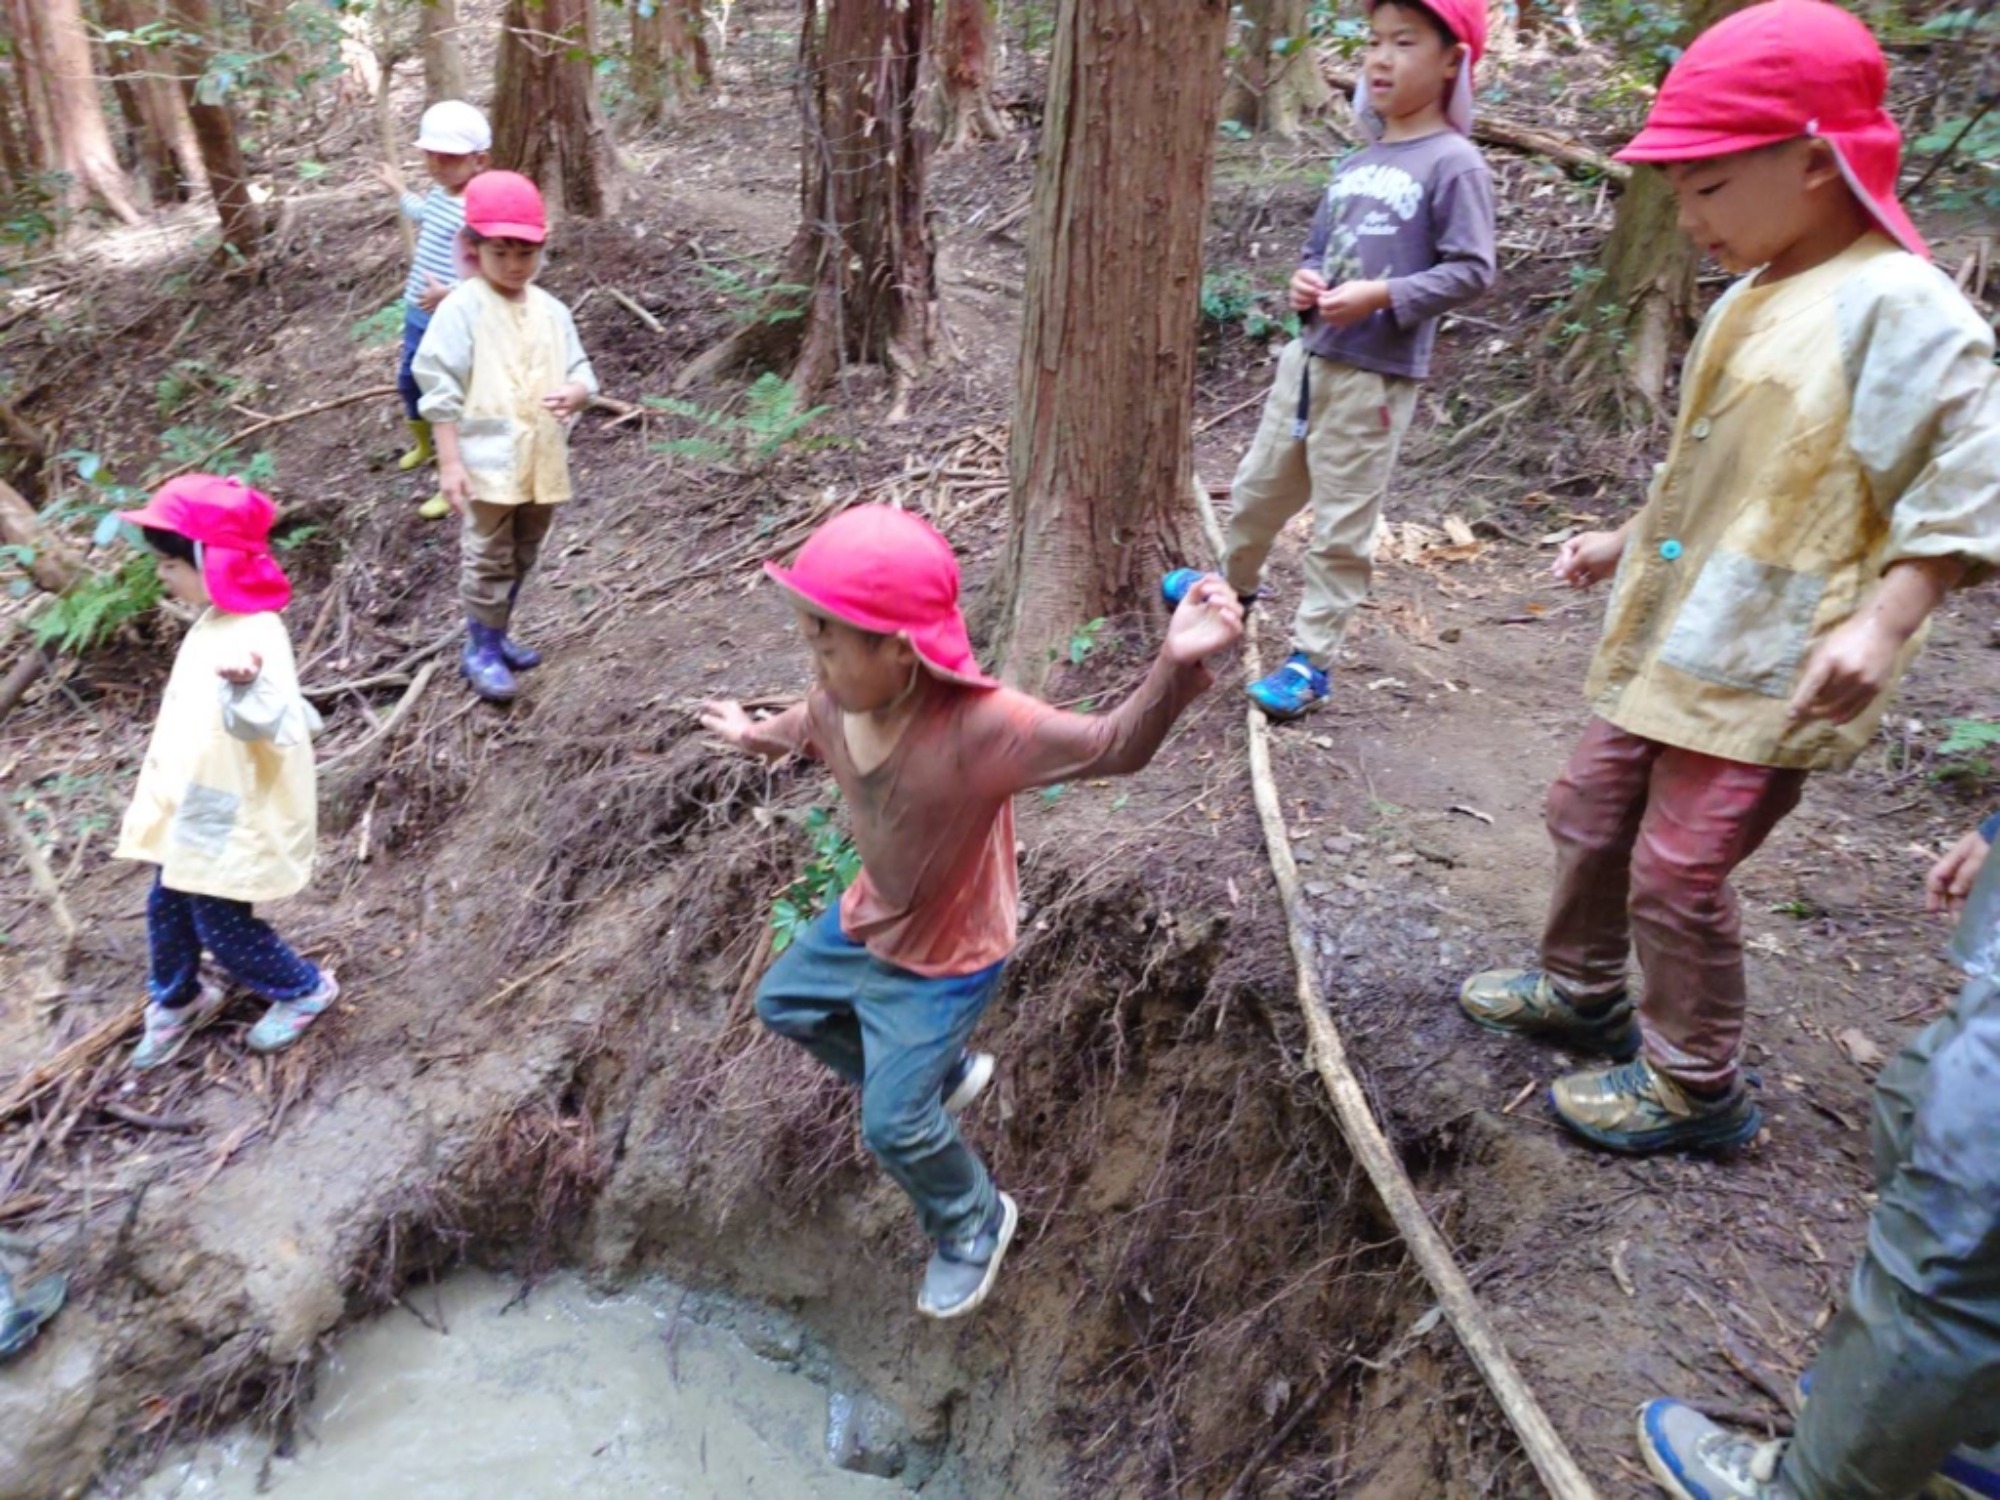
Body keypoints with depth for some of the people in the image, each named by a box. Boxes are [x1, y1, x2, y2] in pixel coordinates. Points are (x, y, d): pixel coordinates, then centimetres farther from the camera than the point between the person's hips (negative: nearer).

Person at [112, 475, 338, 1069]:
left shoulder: (254, 636, -27)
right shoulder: (214, 622, 4)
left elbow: (266, 722, -43)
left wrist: (244, 688, -63)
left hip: (231, 820, -9)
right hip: (192, 808, 10)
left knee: (222, 924, 5)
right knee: (167, 908, 22)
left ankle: (305, 990, 28)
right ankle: (177, 1001, 45)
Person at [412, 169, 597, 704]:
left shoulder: (551, 310, 6)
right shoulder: (462, 308, -10)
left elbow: (580, 373, 8)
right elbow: (441, 389, -11)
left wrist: (574, 393, -17)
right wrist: (449, 462, -15)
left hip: (542, 461, 6)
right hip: (489, 460, -5)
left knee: (522, 558, 18)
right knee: (489, 559, 2)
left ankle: (496, 635, 34)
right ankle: (482, 649, 16)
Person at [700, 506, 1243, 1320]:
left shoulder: (980, 726, -40)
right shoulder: (838, 698, -18)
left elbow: (1114, 747, -39)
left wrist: (1175, 665, -57)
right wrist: (755, 735, 29)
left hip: (944, 960, -7)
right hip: (869, 916, 7)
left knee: (894, 1127, 2)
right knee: (784, 1004, 29)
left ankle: (974, 1222, 37)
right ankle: (944, 1071, 46)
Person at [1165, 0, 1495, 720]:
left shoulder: (1453, 163, -9)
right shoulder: (1357, 162, 11)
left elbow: (1471, 270, -13)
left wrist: (1381, 296, -22)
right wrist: (1304, 280, -2)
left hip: (1374, 377, -7)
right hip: (1308, 357, 7)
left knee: (1341, 526, 0)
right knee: (1257, 488, 21)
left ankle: (1310, 660, 9)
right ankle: (1234, 583, 46)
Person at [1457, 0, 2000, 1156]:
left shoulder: (1895, 304, -16)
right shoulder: (1753, 299, 11)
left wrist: (1883, 623, -27)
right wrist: (1628, 542, 25)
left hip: (1773, 662, -9)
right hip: (1679, 637, 9)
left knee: (1678, 870, -3)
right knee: (1591, 812, 18)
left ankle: (1695, 1087, 17)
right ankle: (1581, 992, 40)